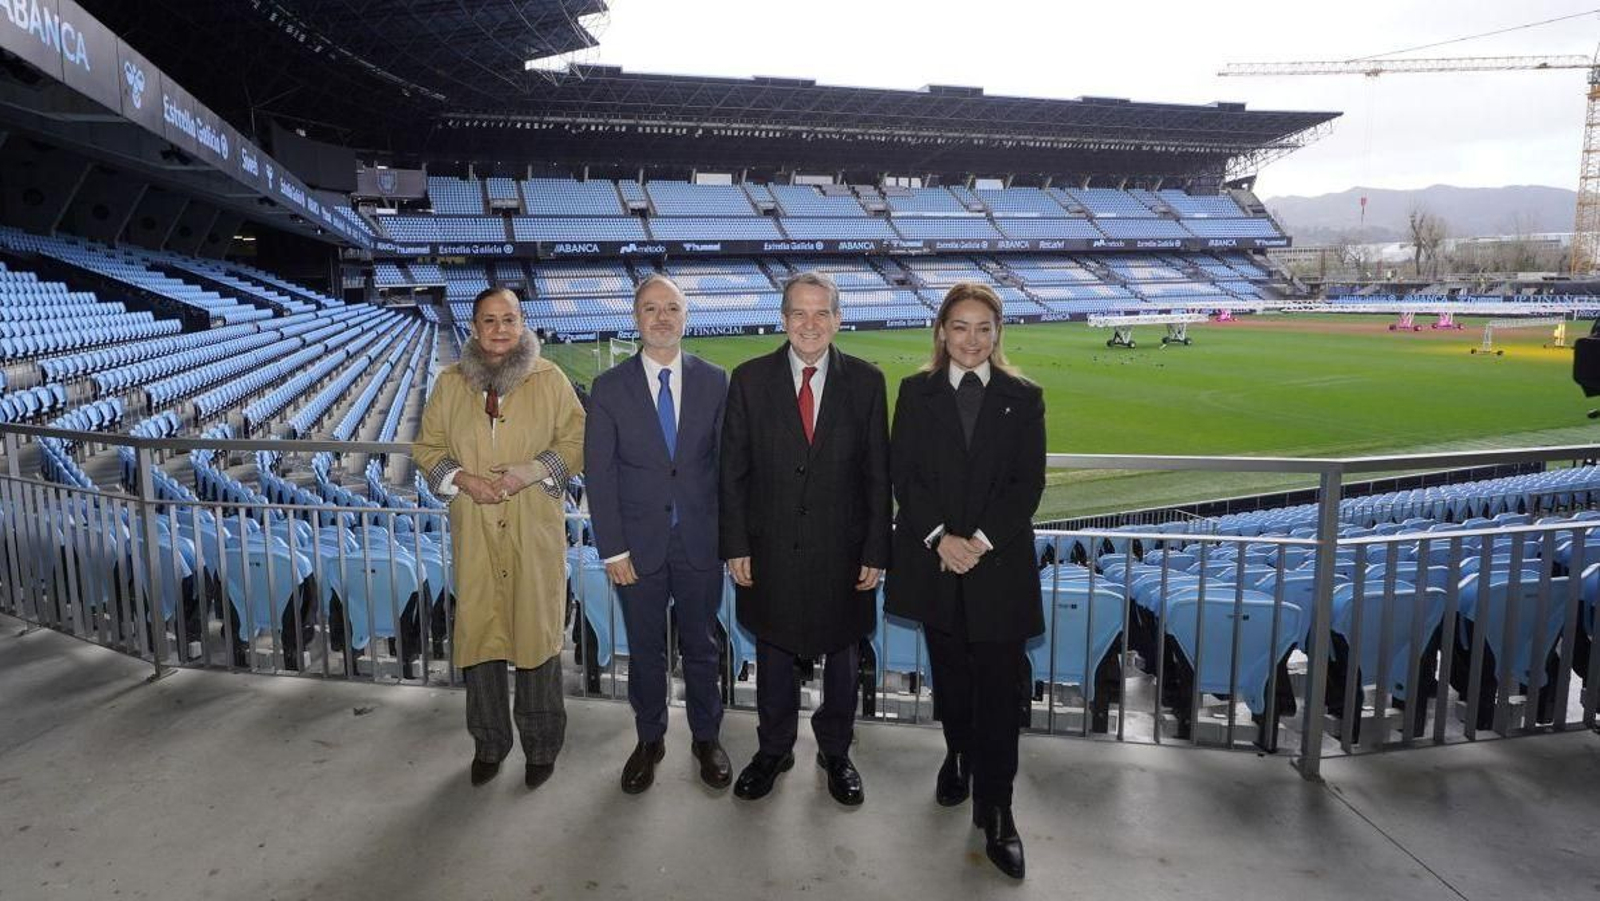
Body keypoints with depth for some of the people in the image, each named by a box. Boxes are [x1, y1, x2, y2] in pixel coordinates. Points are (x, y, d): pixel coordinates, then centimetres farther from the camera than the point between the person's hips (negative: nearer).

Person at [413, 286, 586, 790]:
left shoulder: (549, 380, -1)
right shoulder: (450, 384, 6)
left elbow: (577, 441, 0)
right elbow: (427, 448, 9)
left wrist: (533, 471, -16)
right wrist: (462, 479, -10)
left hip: (535, 531, -2)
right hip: (473, 533, 2)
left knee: (538, 635, 5)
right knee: (477, 635, 9)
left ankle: (541, 746, 23)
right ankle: (489, 743, 28)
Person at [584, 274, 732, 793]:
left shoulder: (714, 381, -1)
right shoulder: (610, 388, -3)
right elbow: (599, 473, -4)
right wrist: (613, 550, -8)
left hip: (700, 541, 0)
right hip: (639, 544, 0)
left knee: (701, 646, 14)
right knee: (645, 650, 14)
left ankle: (706, 738, 33)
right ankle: (649, 741, 33)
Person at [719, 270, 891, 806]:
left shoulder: (865, 382, -3)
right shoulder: (749, 380, -3)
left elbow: (877, 475, -2)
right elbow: (733, 472, -1)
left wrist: (876, 551, -5)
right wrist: (736, 546, -5)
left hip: (841, 551, 0)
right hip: (771, 550, 0)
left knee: (841, 652, 15)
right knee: (773, 652, 15)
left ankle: (835, 753, 36)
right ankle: (774, 750, 36)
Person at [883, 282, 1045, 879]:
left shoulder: (1023, 398, 4)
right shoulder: (916, 393, 5)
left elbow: (1028, 482, -2)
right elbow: (904, 475, -1)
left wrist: (982, 540, -14)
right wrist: (939, 538, -14)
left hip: (999, 562, -1)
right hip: (933, 560, 1)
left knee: (998, 687, -2)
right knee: (950, 671, 14)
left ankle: (996, 813, 6)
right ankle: (958, 756, 37)